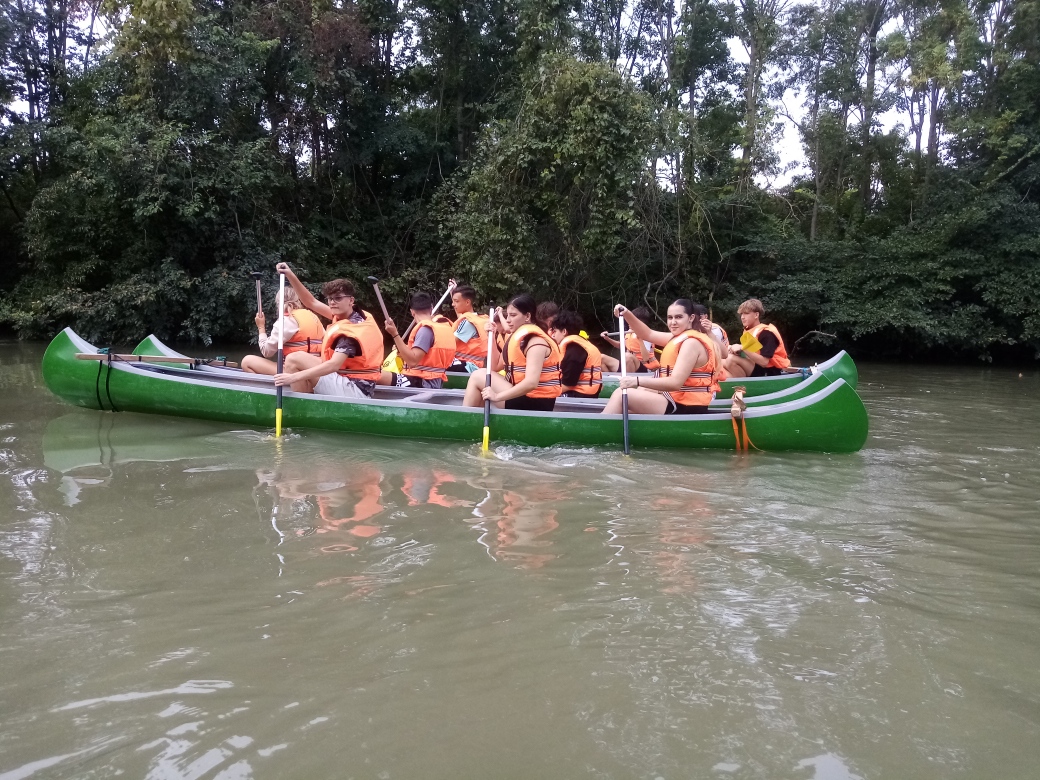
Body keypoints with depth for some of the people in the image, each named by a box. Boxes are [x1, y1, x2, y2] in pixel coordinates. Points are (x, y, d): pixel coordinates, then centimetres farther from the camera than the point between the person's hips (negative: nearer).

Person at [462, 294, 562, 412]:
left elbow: (531, 383, -29)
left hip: (534, 403, -10)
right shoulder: (518, 336, 13)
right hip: (524, 396, 10)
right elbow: (495, 367, 15)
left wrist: (497, 396, -27)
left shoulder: (535, 340, -16)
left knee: (477, 376, -7)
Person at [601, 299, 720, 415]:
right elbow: (648, 334, 17)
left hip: (686, 406, -11)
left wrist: (638, 381, -33)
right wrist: (627, 314, 2)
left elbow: (675, 382, -27)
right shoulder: (682, 336, 12)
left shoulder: (692, 342, -18)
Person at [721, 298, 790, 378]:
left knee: (731, 359, -25)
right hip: (757, 369, 9)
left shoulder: (766, 333, -15)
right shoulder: (749, 331, 10)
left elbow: (764, 362, -24)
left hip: (770, 372, -8)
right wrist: (738, 351, -10)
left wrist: (742, 348, -26)